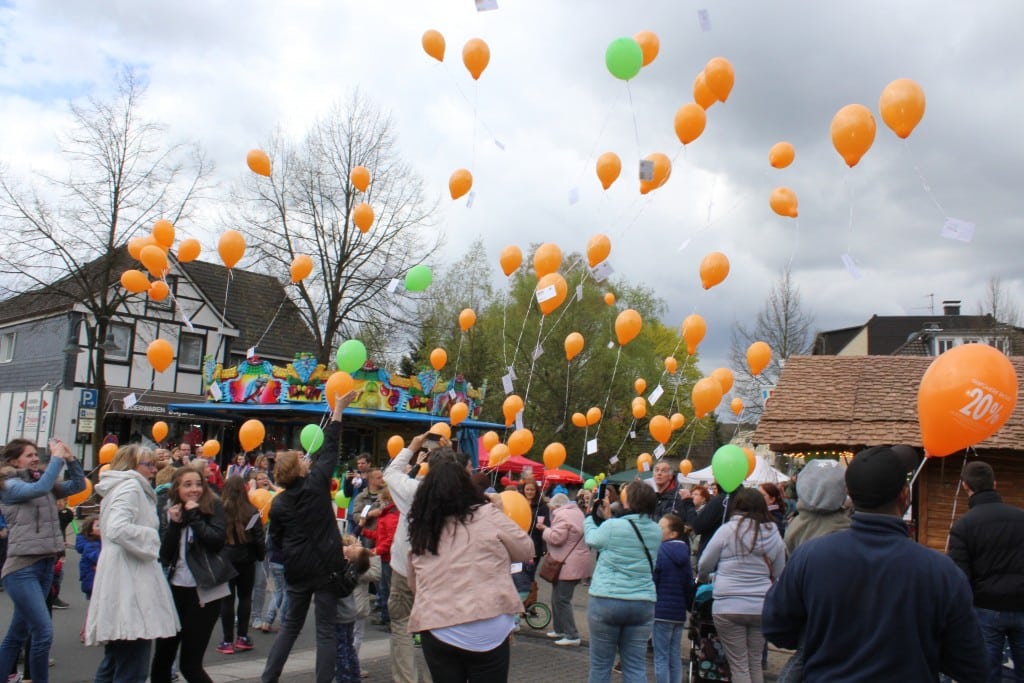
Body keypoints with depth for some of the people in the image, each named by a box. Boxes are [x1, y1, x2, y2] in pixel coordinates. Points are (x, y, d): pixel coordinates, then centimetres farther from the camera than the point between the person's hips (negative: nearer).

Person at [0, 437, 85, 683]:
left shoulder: (45, 483, 13)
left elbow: (79, 485, 13)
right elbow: (40, 488, -23)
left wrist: (70, 458, 2)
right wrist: (56, 457, -15)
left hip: (46, 564, 7)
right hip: (22, 567, -7)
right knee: (43, 631, -13)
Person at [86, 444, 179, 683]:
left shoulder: (119, 487, 21)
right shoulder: (130, 486, -10)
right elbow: (117, 529, -25)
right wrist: (151, 539, -12)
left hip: (122, 580, 11)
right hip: (130, 582, -11)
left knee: (114, 663, 17)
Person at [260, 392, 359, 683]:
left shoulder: (279, 502, -1)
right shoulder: (317, 483, -11)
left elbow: (276, 540, 9)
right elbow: (330, 449, -4)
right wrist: (338, 410, 2)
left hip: (297, 569, 4)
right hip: (326, 566, -4)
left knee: (291, 624, 21)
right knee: (326, 630, 4)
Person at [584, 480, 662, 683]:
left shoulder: (612, 527, -11)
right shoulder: (656, 531, 2)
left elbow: (591, 539, 8)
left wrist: (592, 515, 23)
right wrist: (608, 517, 21)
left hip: (606, 601, -4)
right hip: (643, 604, 4)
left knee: (600, 664, 7)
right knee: (636, 666, 7)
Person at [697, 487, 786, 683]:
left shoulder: (727, 530, -7)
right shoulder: (773, 534, 3)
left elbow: (704, 566, 1)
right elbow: (779, 574, 12)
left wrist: (702, 577, 22)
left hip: (729, 606, -3)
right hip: (762, 607, 4)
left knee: (739, 665, 4)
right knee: (755, 663, 16)